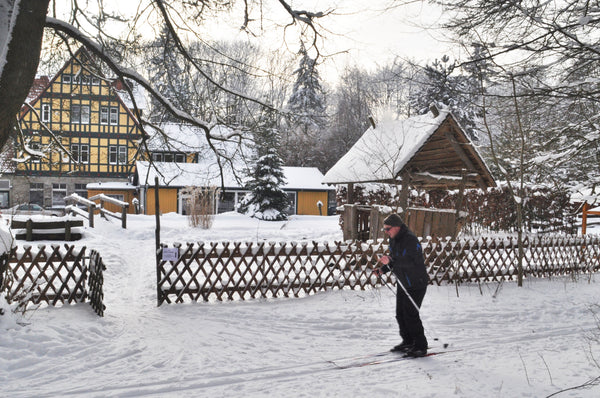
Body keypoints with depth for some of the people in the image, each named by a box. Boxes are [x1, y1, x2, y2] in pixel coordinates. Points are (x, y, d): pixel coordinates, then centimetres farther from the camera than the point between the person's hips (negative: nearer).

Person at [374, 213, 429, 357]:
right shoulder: (393, 239, 6)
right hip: (403, 284, 9)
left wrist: (391, 261, -37)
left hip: (416, 284, -9)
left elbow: (414, 262, -33)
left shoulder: (410, 240, -24)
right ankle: (408, 342, 27)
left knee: (411, 314, -8)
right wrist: (383, 269, 1)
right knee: (400, 314, 11)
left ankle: (420, 346, 5)